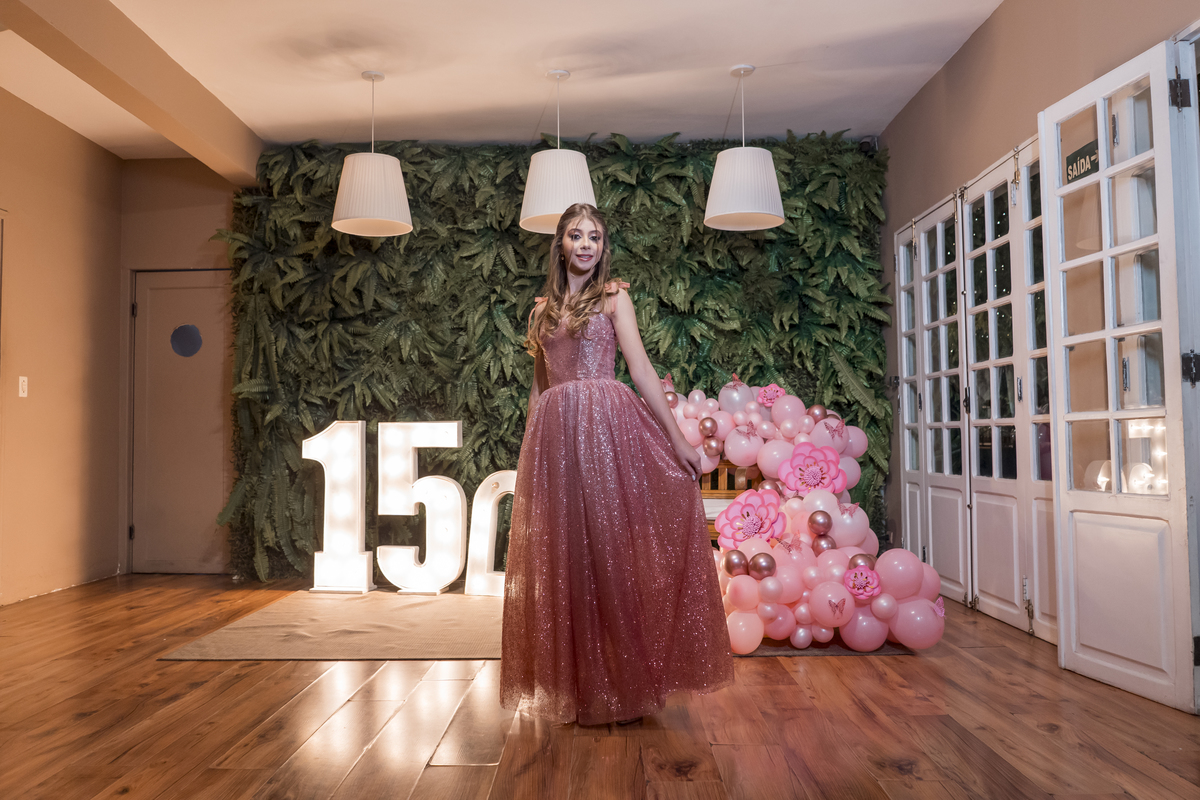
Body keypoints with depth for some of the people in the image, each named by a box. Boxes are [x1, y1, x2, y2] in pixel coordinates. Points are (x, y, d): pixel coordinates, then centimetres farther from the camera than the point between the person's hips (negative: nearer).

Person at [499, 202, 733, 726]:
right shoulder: (542, 309, 16)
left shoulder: (614, 298, 5)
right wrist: (530, 448, 14)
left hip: (607, 427, -4)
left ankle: (622, 685, 12)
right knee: (563, 558, 7)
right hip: (554, 434, 4)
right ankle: (577, 685, 22)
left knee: (610, 547, -2)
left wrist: (677, 438, -8)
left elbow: (642, 372, -2)